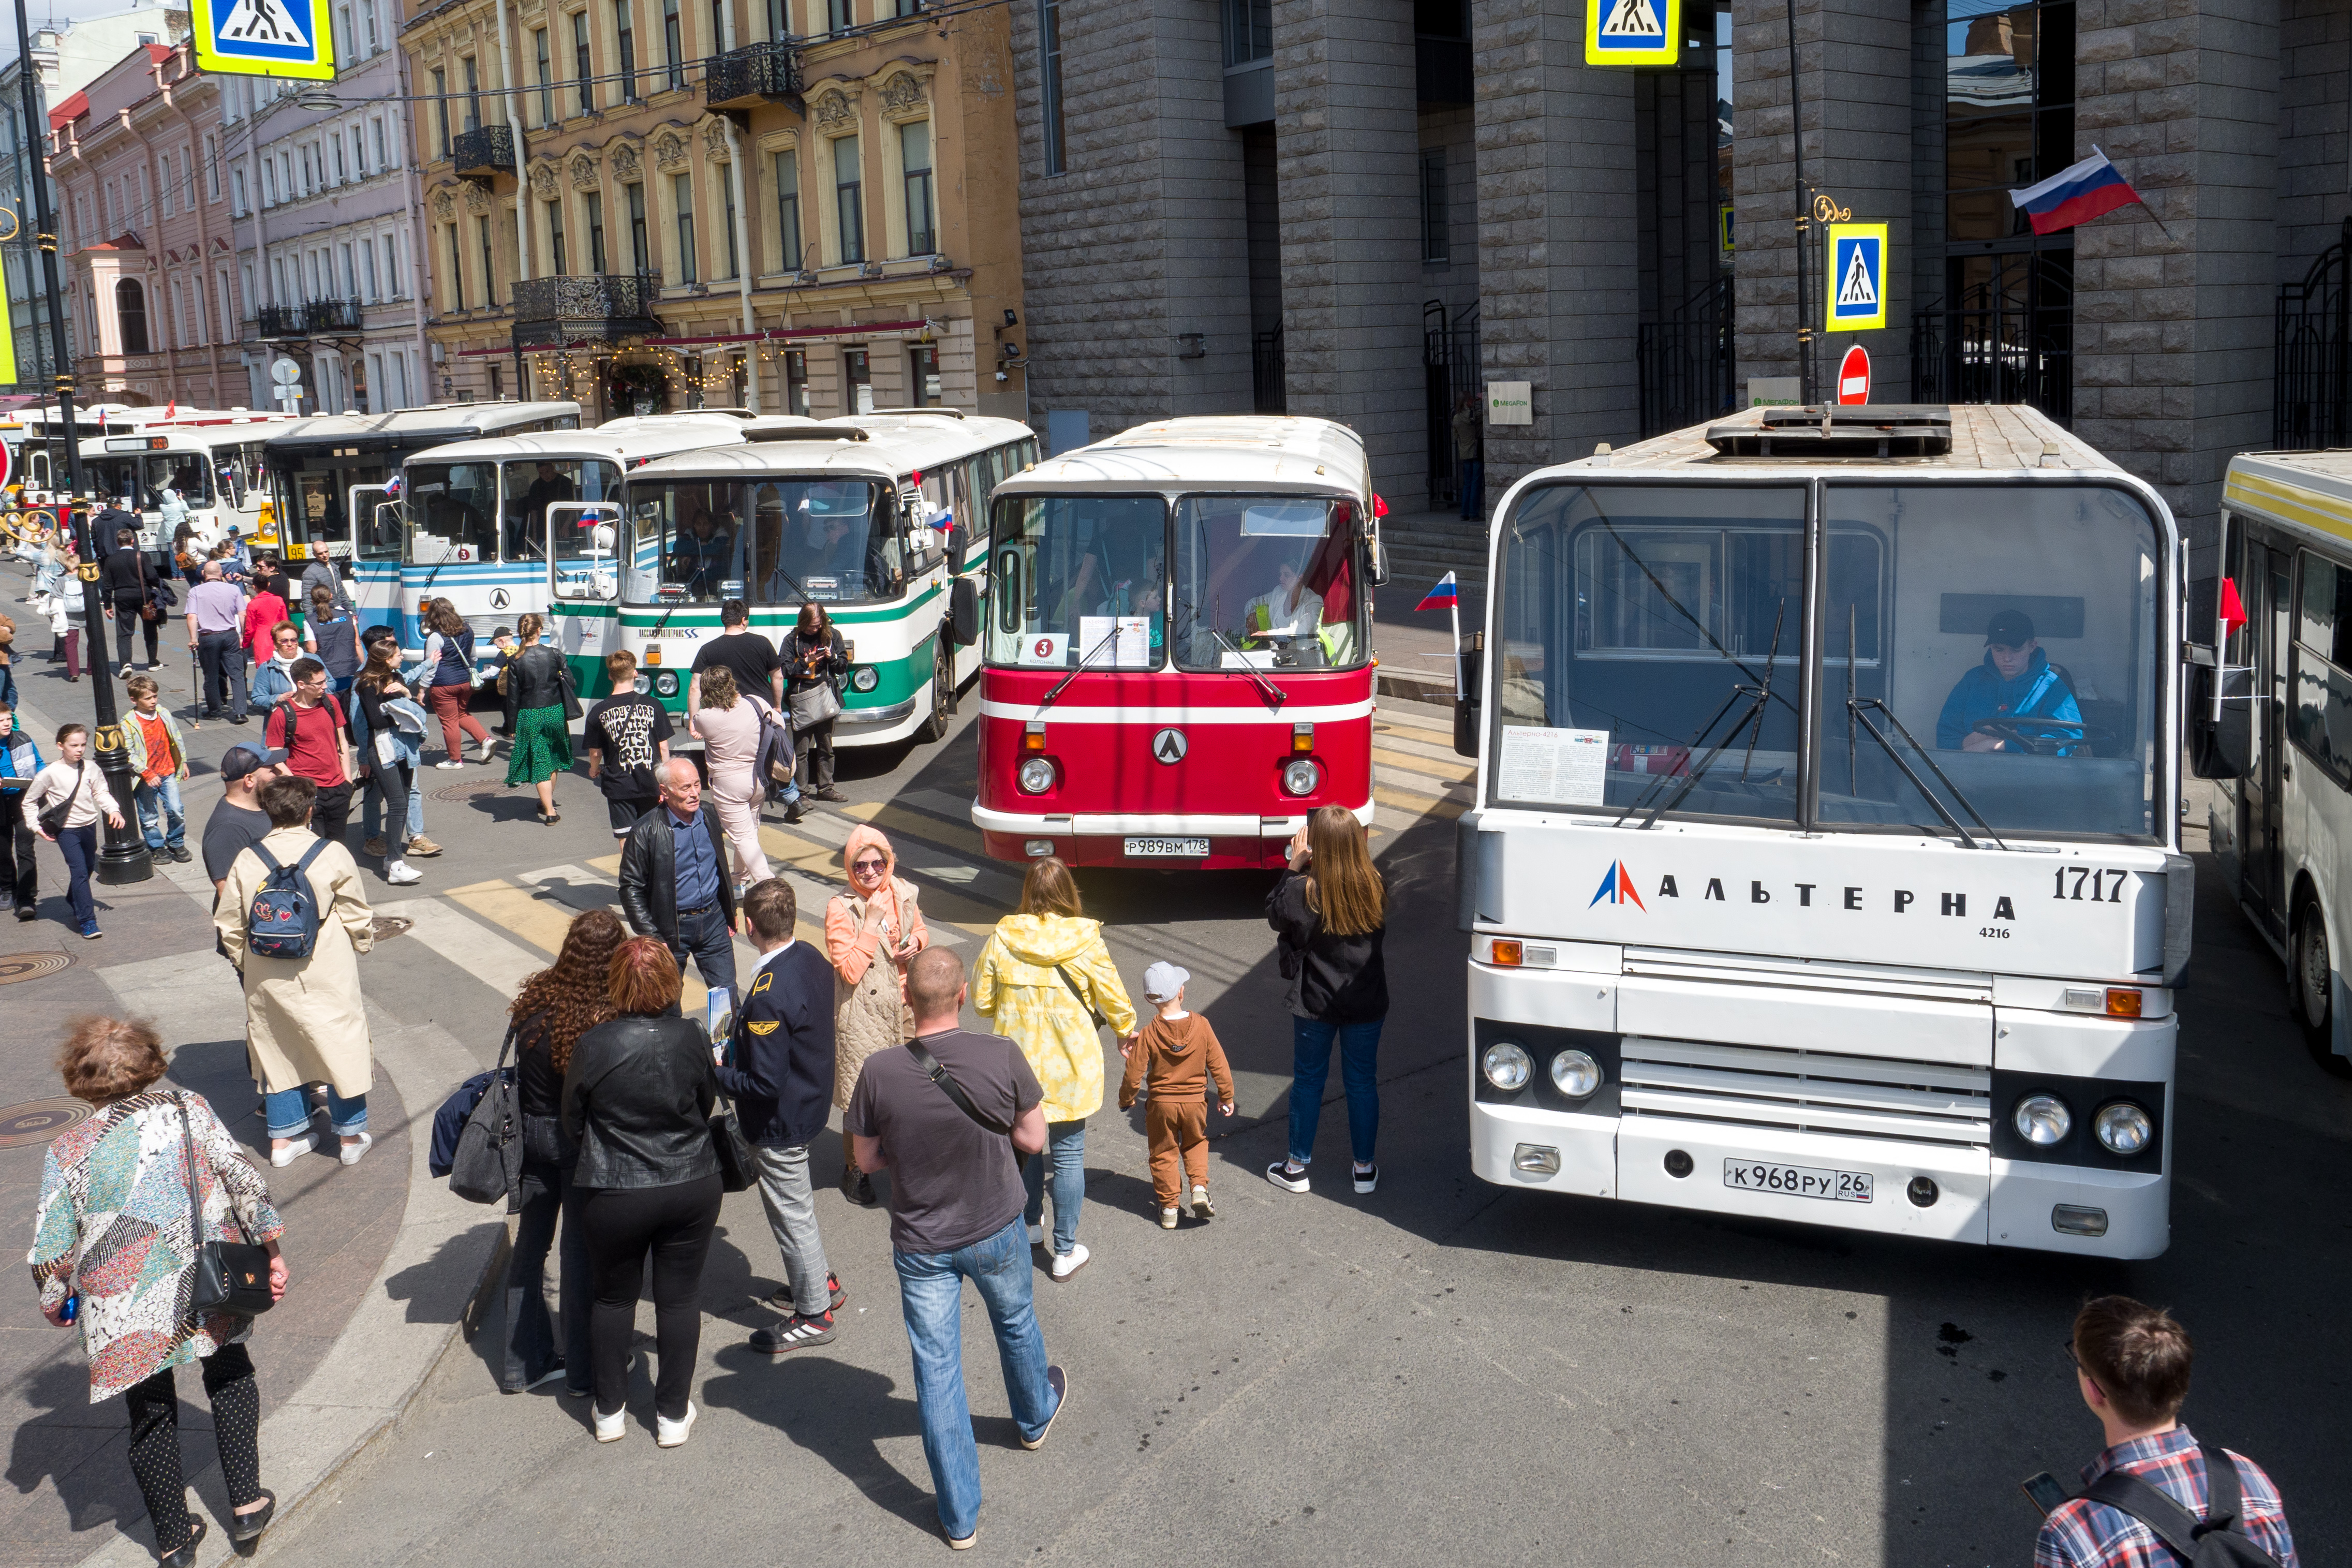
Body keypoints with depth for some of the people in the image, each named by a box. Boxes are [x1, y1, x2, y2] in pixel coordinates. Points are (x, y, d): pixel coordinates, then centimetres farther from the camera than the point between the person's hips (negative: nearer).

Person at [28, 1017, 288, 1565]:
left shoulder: (66, 1151, -1)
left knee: (151, 1416, 16)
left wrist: (56, 1305, 18)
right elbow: (245, 1181, -4)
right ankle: (246, 1505, 25)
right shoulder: (190, 1110, 1)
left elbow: (50, 1252, 1)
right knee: (231, 1380, 25)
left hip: (128, 1311, -1)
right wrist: (271, 1252, 2)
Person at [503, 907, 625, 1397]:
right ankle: (581, 1371, 22)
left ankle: (521, 1362, 32)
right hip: (582, 1142, -5)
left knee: (530, 1244, 19)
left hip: (532, 1133, 5)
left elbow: (521, 1067, 0)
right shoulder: (610, 1020, -27)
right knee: (581, 1251, 9)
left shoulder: (536, 999, -11)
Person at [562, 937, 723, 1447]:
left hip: (613, 1195, -1)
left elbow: (573, 1126, -3)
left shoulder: (593, 1047, -16)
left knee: (614, 1298, 17)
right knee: (679, 1298, 13)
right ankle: (673, 1415, 22)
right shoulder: (691, 1037, -11)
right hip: (692, 1188, 1)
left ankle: (609, 1412, 29)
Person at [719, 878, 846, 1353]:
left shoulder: (768, 997, -32)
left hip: (780, 1123, -9)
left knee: (791, 1212, 9)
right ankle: (819, 1281, 44)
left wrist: (716, 1073, -16)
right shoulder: (813, 959, -5)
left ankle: (814, 1313, 25)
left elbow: (765, 1084, -30)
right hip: (812, 1101, 9)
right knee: (797, 1204, 27)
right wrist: (741, 1042, 11)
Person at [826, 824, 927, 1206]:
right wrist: (871, 924, -23)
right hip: (864, 1016, -5)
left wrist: (917, 940, -4)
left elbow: (920, 928, 19)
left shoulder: (902, 894, 0)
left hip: (904, 1008, 5)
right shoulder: (840, 909, -15)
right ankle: (854, 1171, 26)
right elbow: (849, 971, -20)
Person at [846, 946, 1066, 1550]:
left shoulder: (879, 1073, -21)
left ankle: (959, 1515, 20)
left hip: (921, 1245, -1)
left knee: (937, 1369, 11)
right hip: (996, 1231, 1)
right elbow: (1033, 1139, -11)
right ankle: (1036, 1415, 57)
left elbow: (866, 1159, -7)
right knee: (1016, 1322, 29)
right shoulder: (1001, 1056, -22)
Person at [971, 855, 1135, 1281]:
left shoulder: (1002, 939, -10)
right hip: (1069, 1067, -2)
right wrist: (1126, 1030, 15)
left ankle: (1031, 1223, 42)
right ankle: (1066, 1251, 14)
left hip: (1016, 1063, 3)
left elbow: (981, 999, -1)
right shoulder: (1086, 943, -15)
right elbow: (1114, 1000, -5)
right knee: (1068, 1156, 8)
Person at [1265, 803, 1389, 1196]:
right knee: (1362, 1082, 15)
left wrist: (1295, 867, -2)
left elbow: (1274, 916, -2)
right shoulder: (1374, 889, -12)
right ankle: (1365, 1168, 26)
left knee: (1308, 1081, 13)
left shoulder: (1302, 891, -21)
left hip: (1315, 1004, -2)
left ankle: (1297, 1168, 24)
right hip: (1366, 1002, 2)